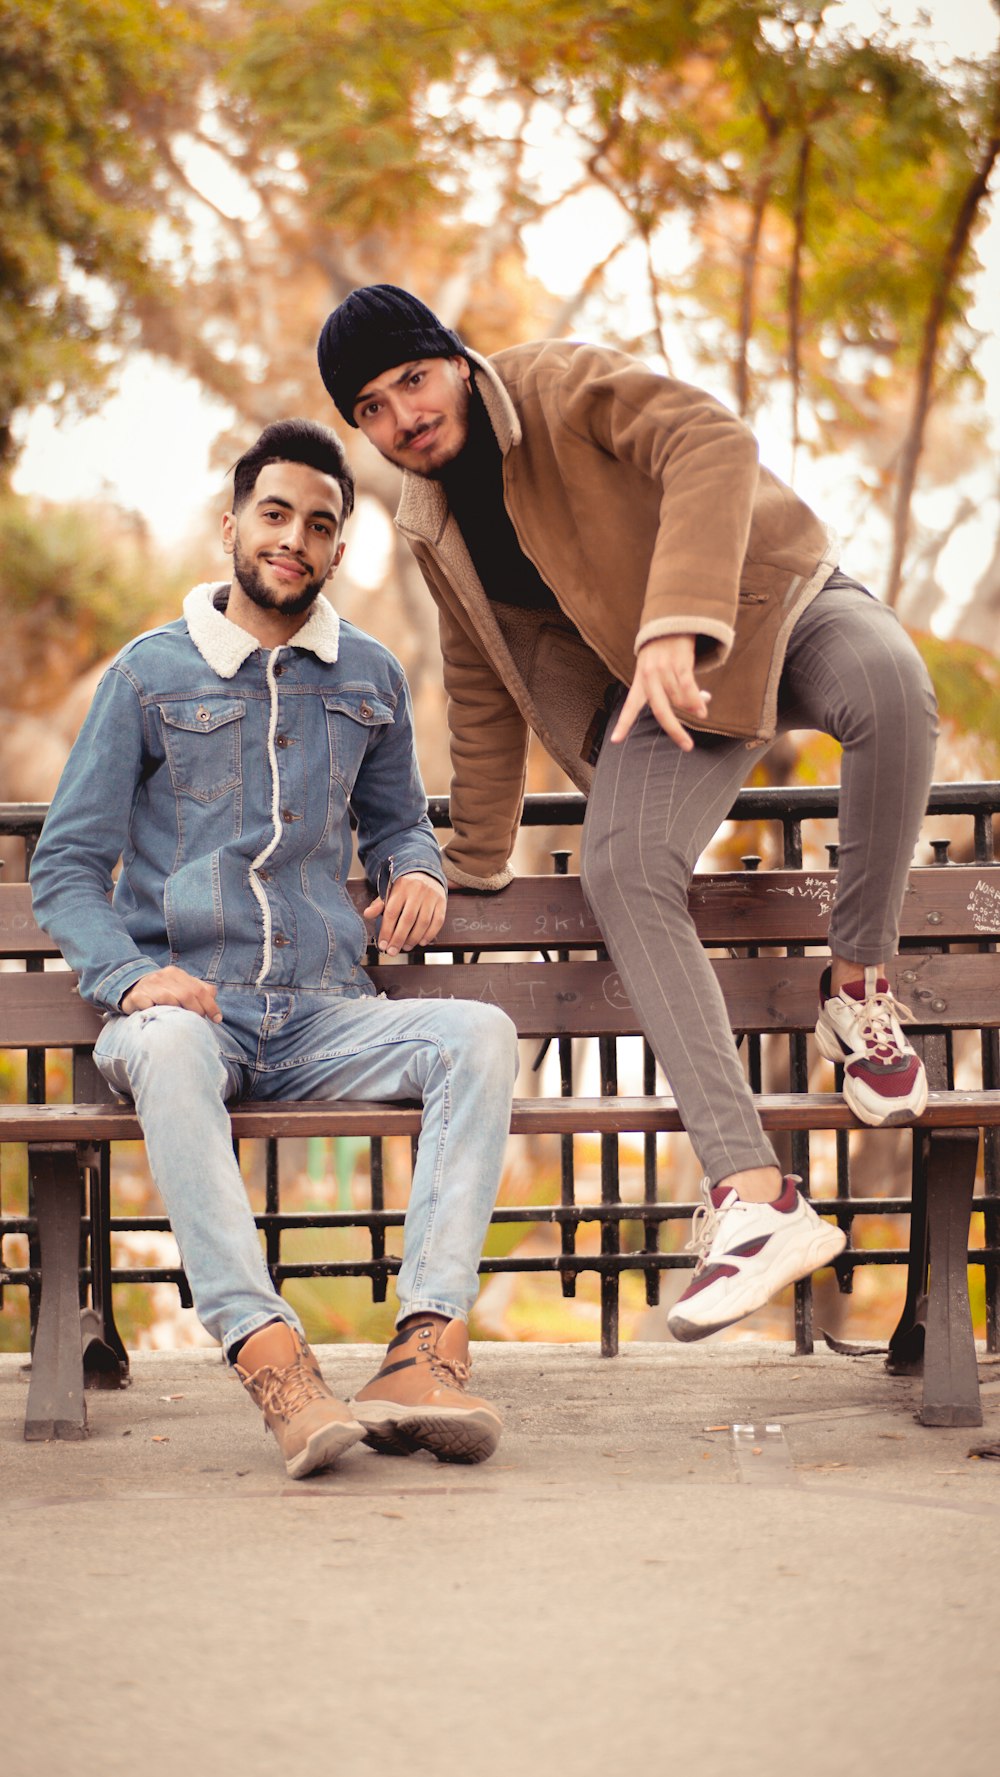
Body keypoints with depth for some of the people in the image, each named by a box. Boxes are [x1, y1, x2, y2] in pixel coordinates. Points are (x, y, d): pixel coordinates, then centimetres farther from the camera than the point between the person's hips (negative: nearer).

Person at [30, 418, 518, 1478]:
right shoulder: (151, 674, 6)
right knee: (169, 1047, -41)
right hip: (185, 1005, -3)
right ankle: (272, 1362, -51)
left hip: (321, 1020, 3)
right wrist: (131, 975, -16)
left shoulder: (369, 678, 16)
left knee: (480, 1035, -27)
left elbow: (396, 820, 32)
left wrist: (417, 872, 5)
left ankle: (426, 1347, -40)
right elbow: (64, 869, 5)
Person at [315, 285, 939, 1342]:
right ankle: (750, 1196, -39)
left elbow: (713, 445, -33)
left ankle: (858, 987, -22)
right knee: (622, 871, -28)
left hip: (781, 607, -4)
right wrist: (474, 862, 21)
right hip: (666, 697, 4)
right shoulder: (432, 529, 5)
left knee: (889, 681, -40)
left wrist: (674, 624, -47)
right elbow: (482, 692, 17)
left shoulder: (562, 387, -15)